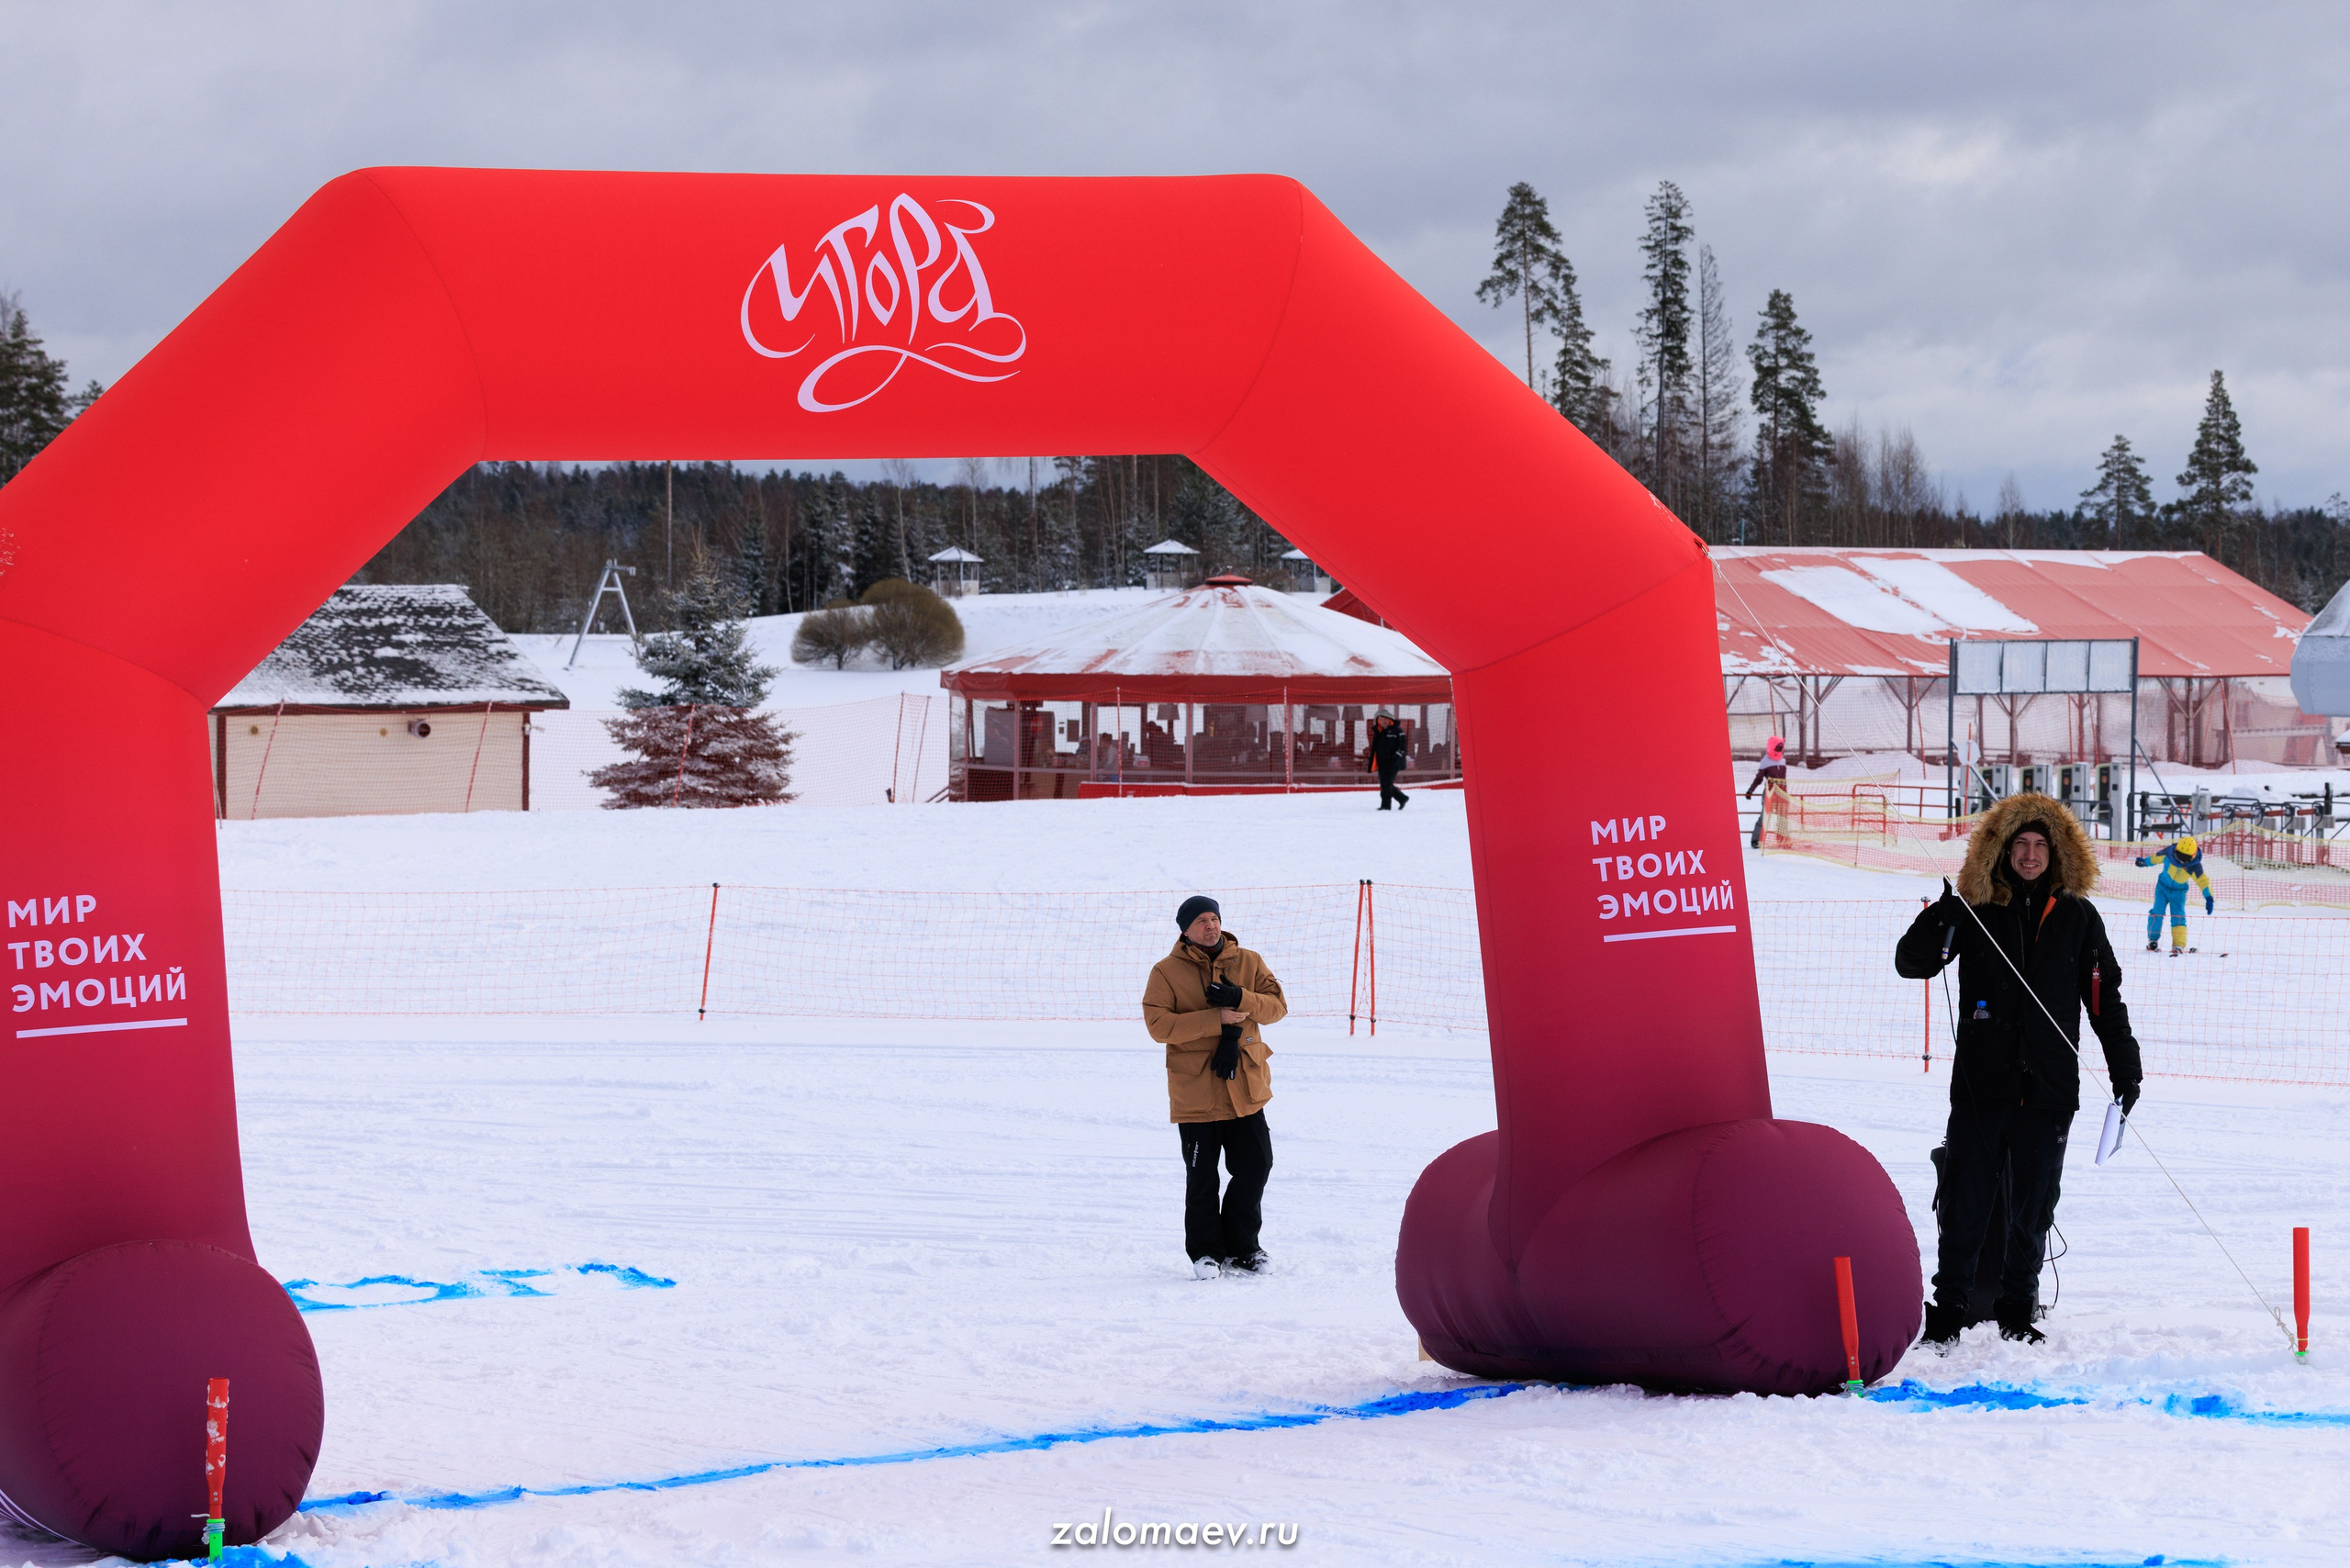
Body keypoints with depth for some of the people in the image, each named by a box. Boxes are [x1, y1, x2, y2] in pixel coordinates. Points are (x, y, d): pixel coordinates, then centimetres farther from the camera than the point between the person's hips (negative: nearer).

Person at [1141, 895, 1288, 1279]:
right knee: (1201, 1177, 1)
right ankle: (1206, 1252, 14)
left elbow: (1277, 1006, 1)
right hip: (1196, 1092, -3)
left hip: (1245, 1088, 3)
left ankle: (1241, 1246, 22)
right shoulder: (1167, 972, -3)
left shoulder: (1248, 962, 7)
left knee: (1255, 1166, 6)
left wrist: (1240, 999, -19)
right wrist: (1216, 1019, -20)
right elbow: (1158, 1024, -13)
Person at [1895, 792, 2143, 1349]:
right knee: (1967, 1203, -1)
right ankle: (1948, 1312, 7)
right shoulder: (1976, 911, 2)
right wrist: (1938, 921, -19)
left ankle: (2017, 1313, 17)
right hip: (1981, 1083, -1)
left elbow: (2104, 997, 12)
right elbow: (1911, 964, 0)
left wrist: (2125, 1066, 8)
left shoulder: (2077, 918, 6)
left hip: (2048, 1088, 1)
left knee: (2033, 1207, 7)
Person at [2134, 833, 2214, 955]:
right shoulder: (2168, 853, -21)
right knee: (2157, 912, -8)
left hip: (2179, 891, -1)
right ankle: (2153, 939, 6)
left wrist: (2209, 898, -27)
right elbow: (2156, 858, -1)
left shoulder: (2195, 866, -24)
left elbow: (2203, 881, -19)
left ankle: (2179, 945, -13)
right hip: (2163, 886, 1)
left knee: (2178, 917, -11)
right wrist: (2145, 861, 14)